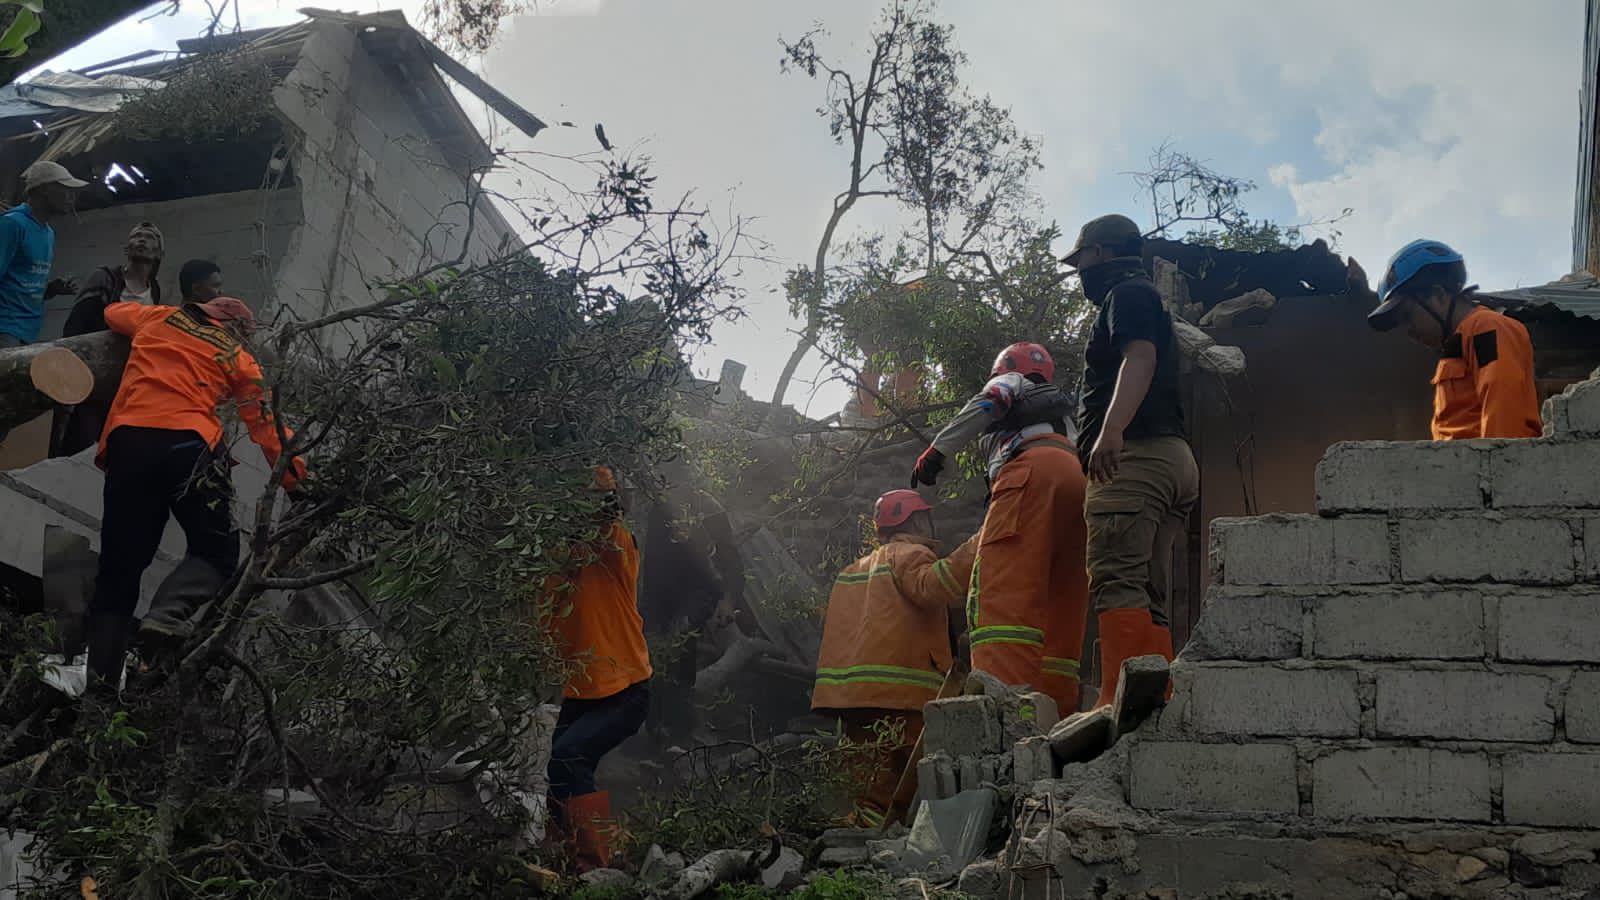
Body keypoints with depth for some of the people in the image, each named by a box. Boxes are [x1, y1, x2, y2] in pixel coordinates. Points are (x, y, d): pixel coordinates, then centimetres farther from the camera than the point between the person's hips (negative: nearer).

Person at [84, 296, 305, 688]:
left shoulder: (159, 318, 22)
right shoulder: (238, 359, 16)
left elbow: (114, 312, 42)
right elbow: (266, 423, 15)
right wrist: (295, 478, 21)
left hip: (127, 440, 3)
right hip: (188, 444, -3)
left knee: (120, 565, 8)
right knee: (217, 549, 7)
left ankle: (97, 678, 3)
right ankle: (168, 614, -23)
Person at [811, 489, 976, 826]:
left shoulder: (855, 569, 28)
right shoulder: (910, 554, 0)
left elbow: (828, 623, 28)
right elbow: (931, 587, -22)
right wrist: (976, 548, -26)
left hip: (849, 695, 9)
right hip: (897, 697, -9)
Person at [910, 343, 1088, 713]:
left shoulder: (1011, 383, 26)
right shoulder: (1062, 409, 45)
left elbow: (986, 405, 4)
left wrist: (937, 450, 2)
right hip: (1079, 477, 8)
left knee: (1001, 591, -22)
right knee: (1061, 609, 5)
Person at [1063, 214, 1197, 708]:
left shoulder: (1126, 295, 3)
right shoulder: (1147, 300, 33)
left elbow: (1140, 358, -16)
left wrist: (1111, 431, -30)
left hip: (1137, 454, -10)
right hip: (1174, 459, 10)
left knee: (1116, 583, -20)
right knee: (1149, 601, 5)